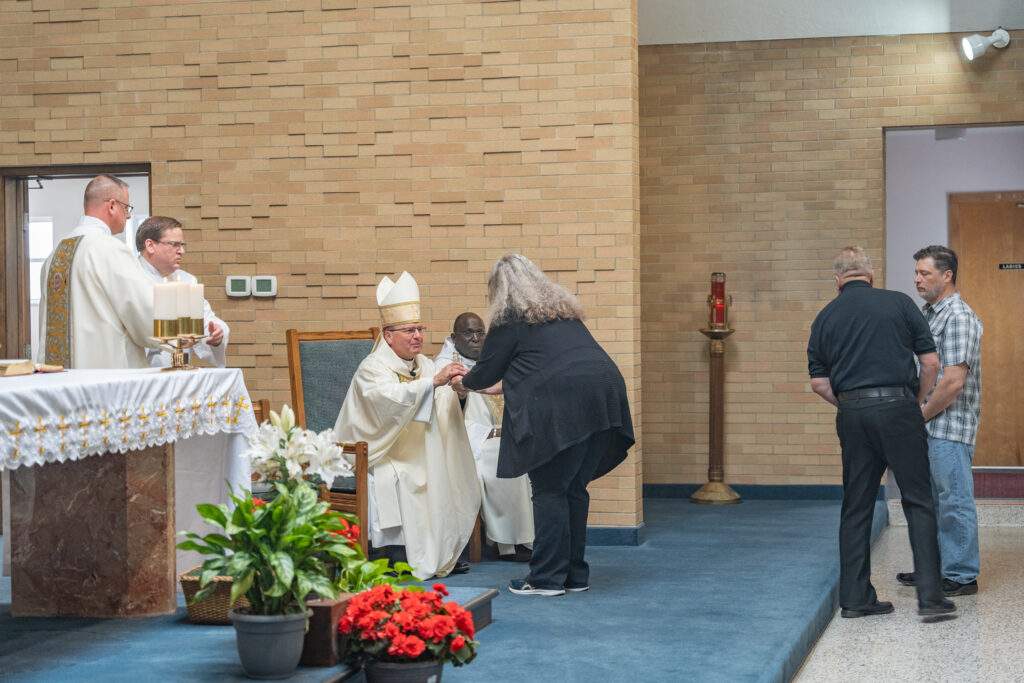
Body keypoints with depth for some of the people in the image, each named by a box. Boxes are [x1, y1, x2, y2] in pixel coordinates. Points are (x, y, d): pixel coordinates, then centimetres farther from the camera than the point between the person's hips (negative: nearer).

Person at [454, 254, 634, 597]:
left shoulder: (510, 318, 5)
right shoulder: (563, 310, 28)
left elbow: (486, 371, 10)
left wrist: (463, 383, 32)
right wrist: (501, 386, 51)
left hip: (563, 406, -7)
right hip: (604, 396, 7)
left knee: (550, 490, -1)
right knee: (574, 488, 14)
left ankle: (547, 578, 0)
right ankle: (575, 574, 18)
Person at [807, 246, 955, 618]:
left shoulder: (825, 317, 9)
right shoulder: (899, 303, 2)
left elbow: (819, 382, 6)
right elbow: (931, 362, 1)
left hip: (852, 415, 3)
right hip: (898, 407, -3)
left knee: (856, 507, 9)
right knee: (918, 502, 2)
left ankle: (855, 597, 9)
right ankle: (929, 594, -5)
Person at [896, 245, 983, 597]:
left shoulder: (958, 317, -15)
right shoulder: (929, 314, 15)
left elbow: (954, 381, -21)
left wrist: (920, 416, -12)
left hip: (949, 427, -10)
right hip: (929, 427, 10)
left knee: (955, 502, -2)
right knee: (932, 500, 16)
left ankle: (961, 576, 5)